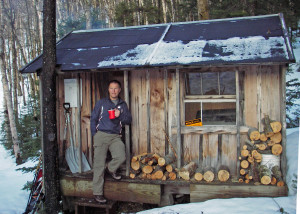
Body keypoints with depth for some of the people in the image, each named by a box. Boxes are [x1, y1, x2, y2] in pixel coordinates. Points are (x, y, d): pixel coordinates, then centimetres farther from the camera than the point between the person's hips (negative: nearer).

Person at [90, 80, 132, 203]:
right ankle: (97, 193, 6)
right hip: (101, 135, -2)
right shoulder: (101, 103, 9)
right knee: (99, 164, -4)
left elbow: (129, 120, 10)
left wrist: (120, 115, -9)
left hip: (115, 137, 2)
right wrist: (95, 135, 1)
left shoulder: (123, 105, 15)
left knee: (121, 157, -22)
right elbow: (93, 119, 10)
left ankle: (110, 169, 13)